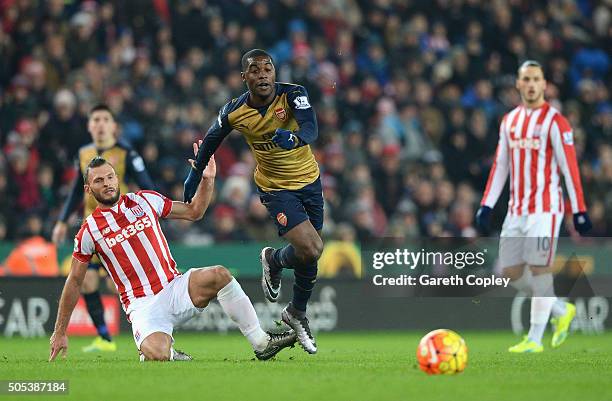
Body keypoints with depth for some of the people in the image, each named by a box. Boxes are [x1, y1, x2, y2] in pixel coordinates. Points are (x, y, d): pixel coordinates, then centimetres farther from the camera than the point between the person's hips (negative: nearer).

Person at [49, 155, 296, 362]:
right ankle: (169, 354, 5)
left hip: (175, 289, 3)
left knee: (219, 275, -27)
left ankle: (261, 343, -17)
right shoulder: (89, 230, -1)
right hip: (143, 306, -3)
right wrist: (60, 333, 7)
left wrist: (208, 179, 2)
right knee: (156, 356, -35)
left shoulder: (144, 200, 7)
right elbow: (74, 282, 7)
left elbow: (193, 212, 18)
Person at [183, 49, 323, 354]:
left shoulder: (293, 94, -19)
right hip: (276, 188, -2)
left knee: (309, 254, 10)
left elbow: (312, 129, -35)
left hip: (309, 180, 2)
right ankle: (274, 260, 15)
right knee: (311, 249, -19)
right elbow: (212, 139, 4)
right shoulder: (234, 112, -16)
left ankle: (297, 312, 34)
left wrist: (294, 138, -56)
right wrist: (195, 174, 9)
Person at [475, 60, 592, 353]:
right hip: (516, 209, 7)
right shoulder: (509, 121, 13)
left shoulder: (554, 121, -6)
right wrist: (487, 205, 11)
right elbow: (500, 166, 16)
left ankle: (535, 339, -3)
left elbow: (570, 168, -8)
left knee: (539, 269, -8)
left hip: (544, 208, -7)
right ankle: (562, 311, 24)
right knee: (511, 272, 6)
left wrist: (579, 211, -11)